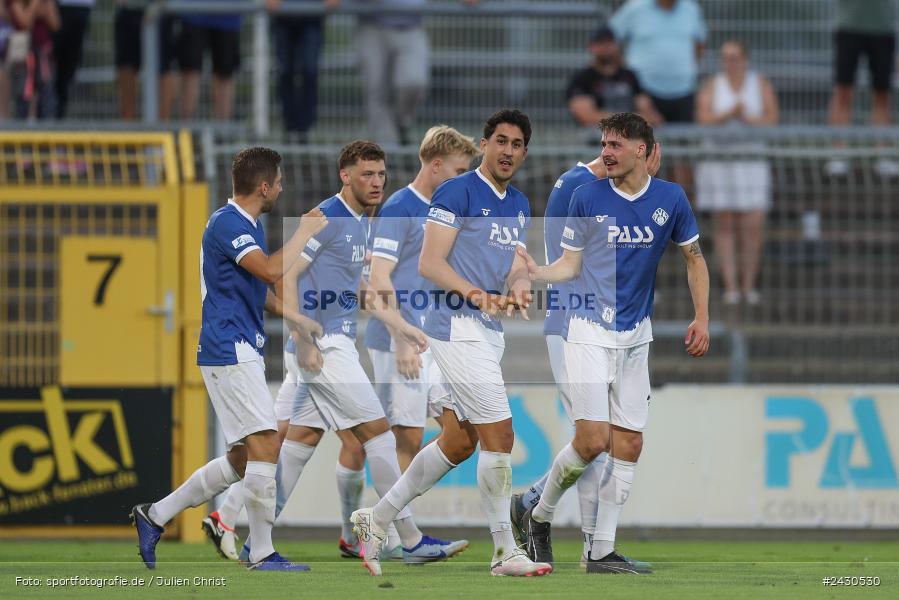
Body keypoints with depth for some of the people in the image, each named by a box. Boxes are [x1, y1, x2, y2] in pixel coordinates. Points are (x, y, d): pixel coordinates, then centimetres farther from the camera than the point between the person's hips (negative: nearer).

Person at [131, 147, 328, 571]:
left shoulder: (248, 225, 18)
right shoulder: (227, 223, -14)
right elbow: (271, 270, -27)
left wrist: (296, 318, 18)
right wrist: (305, 233, -15)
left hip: (241, 352, 10)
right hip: (230, 350, -10)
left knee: (243, 458, 10)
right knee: (265, 445, -13)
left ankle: (155, 515, 17)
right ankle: (262, 555, -12)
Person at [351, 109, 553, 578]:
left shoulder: (519, 206, 16)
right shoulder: (458, 192, -10)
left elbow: (515, 268, 14)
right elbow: (429, 263, -15)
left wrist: (519, 288, -10)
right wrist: (477, 294, -29)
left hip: (489, 332, 9)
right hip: (457, 325, -9)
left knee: (458, 442, 13)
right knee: (499, 436, -10)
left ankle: (377, 519, 25)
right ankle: (504, 551, -3)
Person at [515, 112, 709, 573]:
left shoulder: (670, 199, 2)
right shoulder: (587, 197, -3)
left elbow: (694, 259, 13)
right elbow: (570, 264, 2)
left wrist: (701, 318, 5)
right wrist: (536, 272, -17)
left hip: (635, 336, 4)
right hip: (588, 331, -4)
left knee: (628, 445, 1)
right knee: (592, 440, -15)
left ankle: (601, 551, 8)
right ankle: (540, 516, 9)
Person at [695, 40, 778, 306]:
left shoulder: (761, 85, 6)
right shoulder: (711, 86, 6)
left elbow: (771, 119, -3)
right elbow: (703, 119, -7)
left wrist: (748, 118, -18)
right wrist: (729, 114, -21)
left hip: (752, 161, 0)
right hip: (718, 161, 0)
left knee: (753, 224, -7)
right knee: (724, 225, -2)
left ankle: (748, 284, 3)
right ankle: (730, 286, 1)